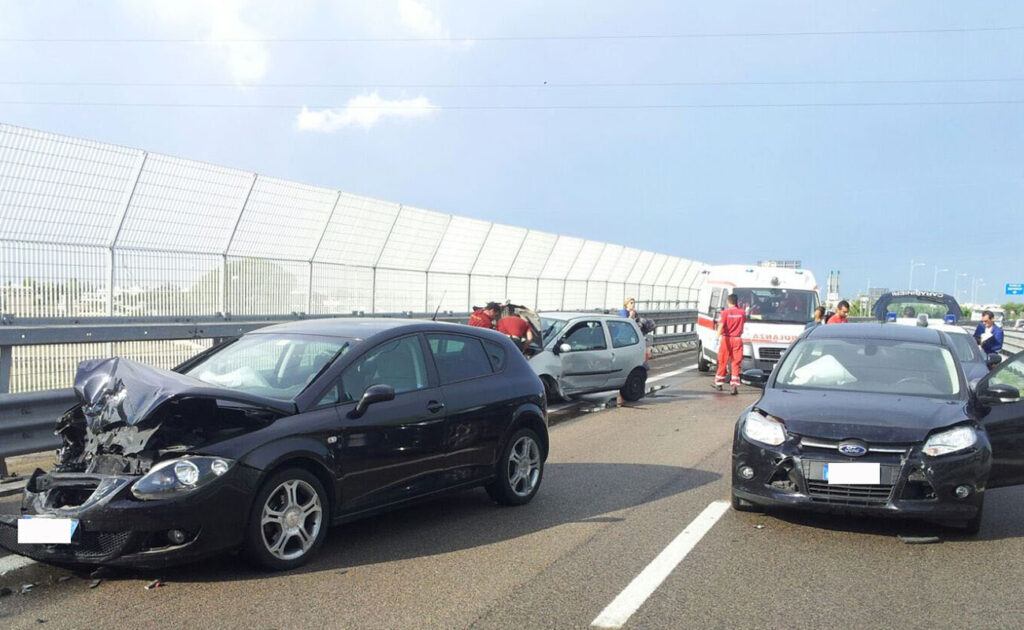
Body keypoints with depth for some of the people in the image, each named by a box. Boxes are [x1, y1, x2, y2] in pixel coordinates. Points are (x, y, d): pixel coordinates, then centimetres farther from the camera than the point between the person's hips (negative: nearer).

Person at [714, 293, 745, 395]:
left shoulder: (725, 313, -8)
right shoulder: (741, 312, 1)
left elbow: (721, 325, -19)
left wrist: (717, 336, -27)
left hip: (726, 339, -1)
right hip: (737, 340, 2)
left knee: (723, 362, 12)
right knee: (736, 363, 2)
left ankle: (719, 383, 24)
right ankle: (735, 386, -7)